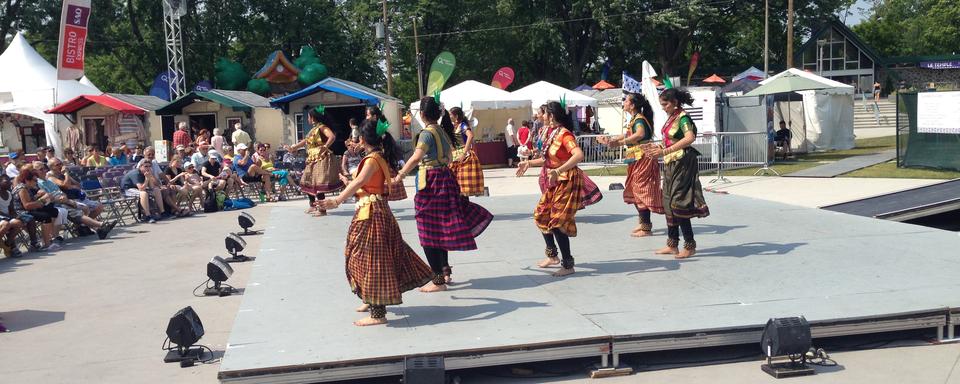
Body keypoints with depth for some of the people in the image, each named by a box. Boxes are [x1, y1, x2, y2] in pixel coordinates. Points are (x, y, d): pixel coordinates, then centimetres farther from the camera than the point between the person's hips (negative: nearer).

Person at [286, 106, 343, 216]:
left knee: (318, 185, -13)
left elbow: (332, 137, -26)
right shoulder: (314, 129, 17)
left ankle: (322, 209, -9)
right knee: (308, 183, 16)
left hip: (321, 159, -10)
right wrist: (293, 147, 32)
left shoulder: (321, 127, -11)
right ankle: (313, 206, 29)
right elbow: (305, 141, 29)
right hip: (313, 160, 10)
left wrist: (325, 147, -35)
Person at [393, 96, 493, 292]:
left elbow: (416, 158, -28)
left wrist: (400, 175, -30)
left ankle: (438, 280, 1)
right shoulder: (444, 131, 10)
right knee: (440, 229, 19)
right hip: (445, 178, 8)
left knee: (429, 233, -2)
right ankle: (445, 270, 28)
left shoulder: (427, 133, -14)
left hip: (430, 183, -8)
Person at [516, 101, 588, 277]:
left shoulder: (564, 134, -20)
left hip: (566, 182, -10)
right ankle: (552, 255, 31)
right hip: (554, 182, 10)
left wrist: (558, 171, -43)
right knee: (541, 216, 16)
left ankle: (568, 265, 0)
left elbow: (579, 155, -35)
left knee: (557, 223, -10)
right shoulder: (552, 132, 8)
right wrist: (529, 163, 19)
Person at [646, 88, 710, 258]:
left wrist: (665, 151, -32)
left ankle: (690, 246, 2)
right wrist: (658, 147, 4)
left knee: (678, 204, -7)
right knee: (668, 204, 11)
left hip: (682, 164, -9)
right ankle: (672, 245, 19)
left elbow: (690, 138, -31)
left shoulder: (682, 118, -14)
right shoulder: (671, 117, 10)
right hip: (670, 164, 9)